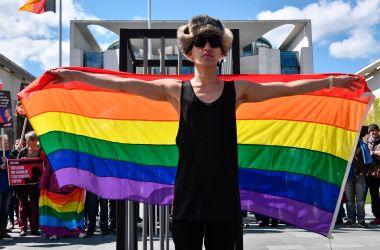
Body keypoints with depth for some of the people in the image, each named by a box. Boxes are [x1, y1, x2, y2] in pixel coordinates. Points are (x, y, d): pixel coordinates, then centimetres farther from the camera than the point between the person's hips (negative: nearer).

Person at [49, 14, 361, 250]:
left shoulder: (237, 90, 6)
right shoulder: (175, 90, 3)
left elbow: (288, 88, 8)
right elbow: (122, 84, 1)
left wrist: (332, 81, 9)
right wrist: (75, 75, -1)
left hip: (224, 195, 1)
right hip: (188, 195, -1)